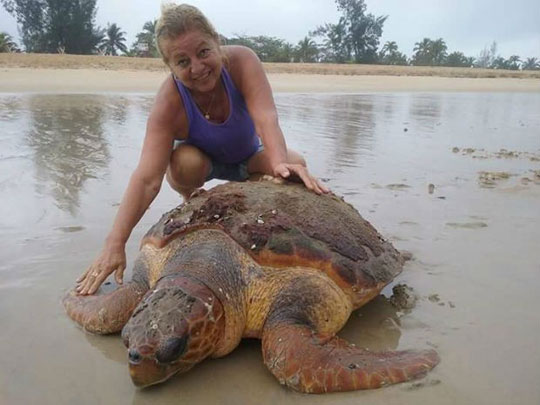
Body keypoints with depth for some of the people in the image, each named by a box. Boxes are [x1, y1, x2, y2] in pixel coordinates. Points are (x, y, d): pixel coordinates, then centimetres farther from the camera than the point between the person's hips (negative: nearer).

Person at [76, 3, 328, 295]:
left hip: (249, 156, 2)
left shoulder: (241, 60, -31)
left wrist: (280, 162, -65)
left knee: (296, 165, -26)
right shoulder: (168, 104, -34)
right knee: (184, 162, -36)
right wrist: (115, 244, -52)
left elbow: (266, 117, -44)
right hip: (202, 160, -2)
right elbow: (147, 179, -42)